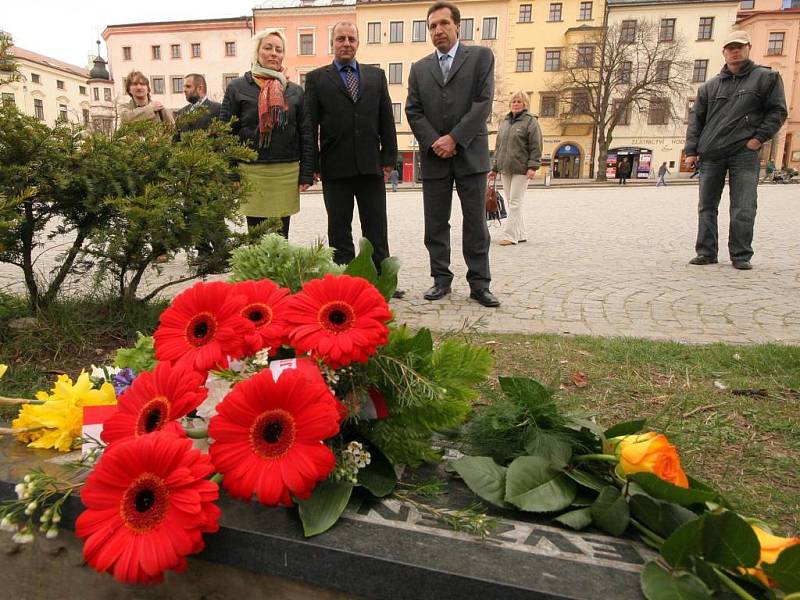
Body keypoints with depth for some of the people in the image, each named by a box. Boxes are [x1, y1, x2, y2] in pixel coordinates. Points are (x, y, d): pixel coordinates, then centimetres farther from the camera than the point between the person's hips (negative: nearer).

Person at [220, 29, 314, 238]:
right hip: (252, 172, -2)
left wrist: (307, 173, 0)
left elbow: (307, 135, 8)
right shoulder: (237, 88, 4)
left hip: (287, 173, 2)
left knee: (281, 236, 6)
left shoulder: (295, 91, 11)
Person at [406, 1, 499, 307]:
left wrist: (454, 138, -13)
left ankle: (479, 284, 6)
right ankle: (441, 280, 14)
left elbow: (483, 103, -5)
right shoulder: (419, 68, 14)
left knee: (476, 223, 0)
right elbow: (413, 111, 7)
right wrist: (434, 142, -8)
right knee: (436, 224, 4)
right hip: (434, 157, 3)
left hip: (470, 154, -3)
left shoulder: (481, 56, 5)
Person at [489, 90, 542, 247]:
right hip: (505, 169, 7)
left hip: (521, 169, -6)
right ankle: (521, 234, 16)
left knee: (515, 202, -8)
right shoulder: (504, 122, 19)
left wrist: (532, 166, -16)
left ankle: (510, 235, -6)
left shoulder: (530, 121, 0)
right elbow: (498, 147, 21)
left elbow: (536, 147, -7)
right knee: (512, 202, 8)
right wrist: (495, 168, 18)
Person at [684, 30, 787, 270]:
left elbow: (777, 112, 6)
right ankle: (706, 253, 14)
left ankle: (741, 256, 3)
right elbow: (696, 118, 12)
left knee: (743, 210, -5)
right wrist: (691, 150, 3)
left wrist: (759, 137, -7)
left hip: (744, 153, -3)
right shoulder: (710, 86, 14)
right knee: (707, 207, 6)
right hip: (710, 156, 3)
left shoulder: (766, 78, 8)